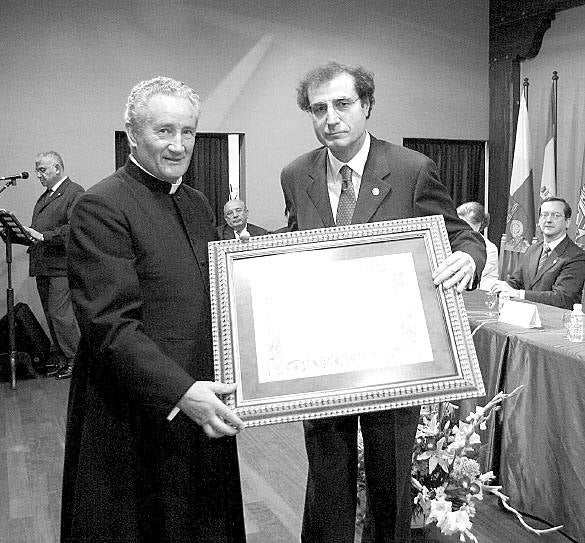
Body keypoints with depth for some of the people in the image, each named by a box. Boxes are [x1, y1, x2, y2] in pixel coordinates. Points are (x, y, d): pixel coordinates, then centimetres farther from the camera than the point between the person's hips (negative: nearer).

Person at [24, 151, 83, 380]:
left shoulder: (75, 193, -7)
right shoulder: (45, 196, 22)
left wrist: (43, 236, -21)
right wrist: (28, 233, 5)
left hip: (61, 267, -9)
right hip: (42, 266, 9)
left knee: (60, 315, -10)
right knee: (51, 316, 11)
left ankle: (74, 361, 1)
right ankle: (62, 361, 19)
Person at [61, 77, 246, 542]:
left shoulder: (198, 204, 12)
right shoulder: (101, 208, -14)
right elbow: (109, 325, -20)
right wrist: (180, 390, -26)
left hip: (202, 407, 7)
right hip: (137, 421, -7)